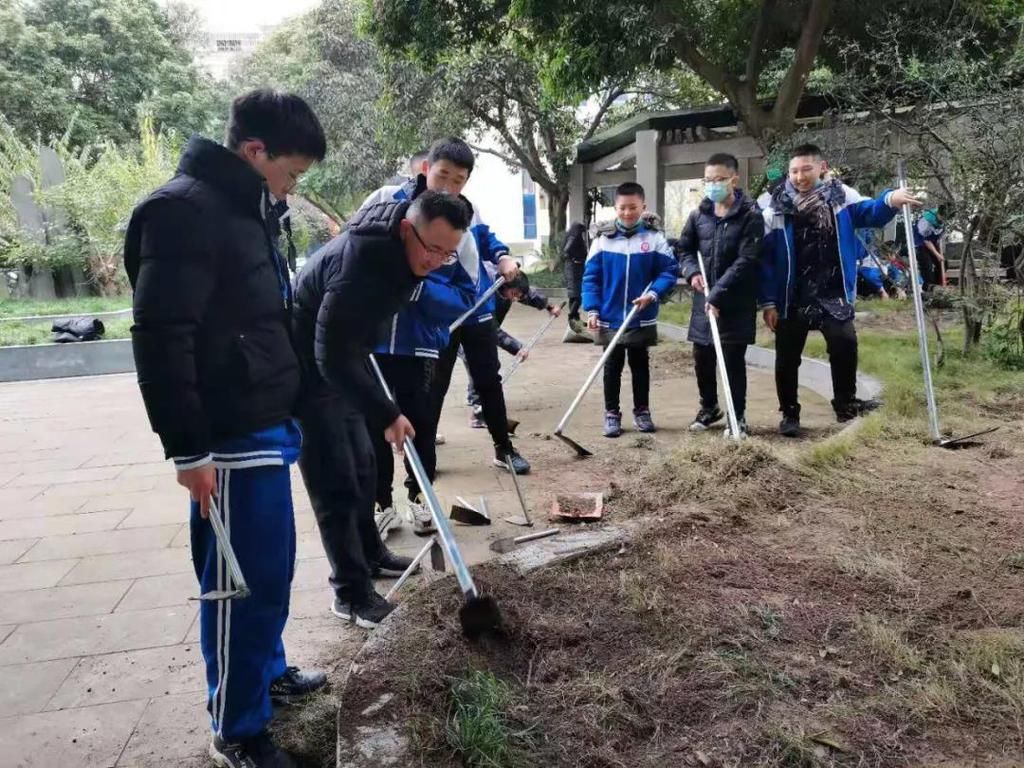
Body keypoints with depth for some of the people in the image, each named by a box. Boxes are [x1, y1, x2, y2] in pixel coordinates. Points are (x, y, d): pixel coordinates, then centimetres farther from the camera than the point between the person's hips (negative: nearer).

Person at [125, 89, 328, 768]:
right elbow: (161, 338, -21)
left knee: (271, 566, 21)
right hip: (232, 437, -9)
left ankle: (268, 671, 40)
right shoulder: (185, 209, -15)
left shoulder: (247, 208, 15)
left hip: (268, 425, 9)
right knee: (240, 579, 3)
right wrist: (189, 448, -20)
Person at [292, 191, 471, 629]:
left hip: (341, 361, 9)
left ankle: (369, 554, 33)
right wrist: (386, 414, -32)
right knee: (334, 481, -7)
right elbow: (332, 355, -34)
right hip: (307, 370, -9)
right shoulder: (359, 259, -33)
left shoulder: (404, 250, -4)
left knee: (362, 465, 16)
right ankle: (351, 593, 3)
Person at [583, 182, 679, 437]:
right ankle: (611, 414, 20)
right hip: (610, 319, 0)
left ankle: (642, 411, 27)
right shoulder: (603, 239, -3)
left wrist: (653, 293, -20)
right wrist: (592, 310, -10)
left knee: (640, 366, 13)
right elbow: (590, 278, -2)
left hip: (642, 319, 0)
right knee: (612, 368, 9)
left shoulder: (654, 237, -3)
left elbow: (670, 270, -4)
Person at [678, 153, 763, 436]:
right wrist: (692, 272, -3)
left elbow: (746, 261, -17)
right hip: (703, 300, 5)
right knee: (702, 359, 13)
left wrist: (718, 294, -23)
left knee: (734, 360, 2)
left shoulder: (751, 215, -10)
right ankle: (709, 407, 34)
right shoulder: (699, 215, 5)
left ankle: (738, 416, 17)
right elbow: (685, 248, 18)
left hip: (736, 303, -5)